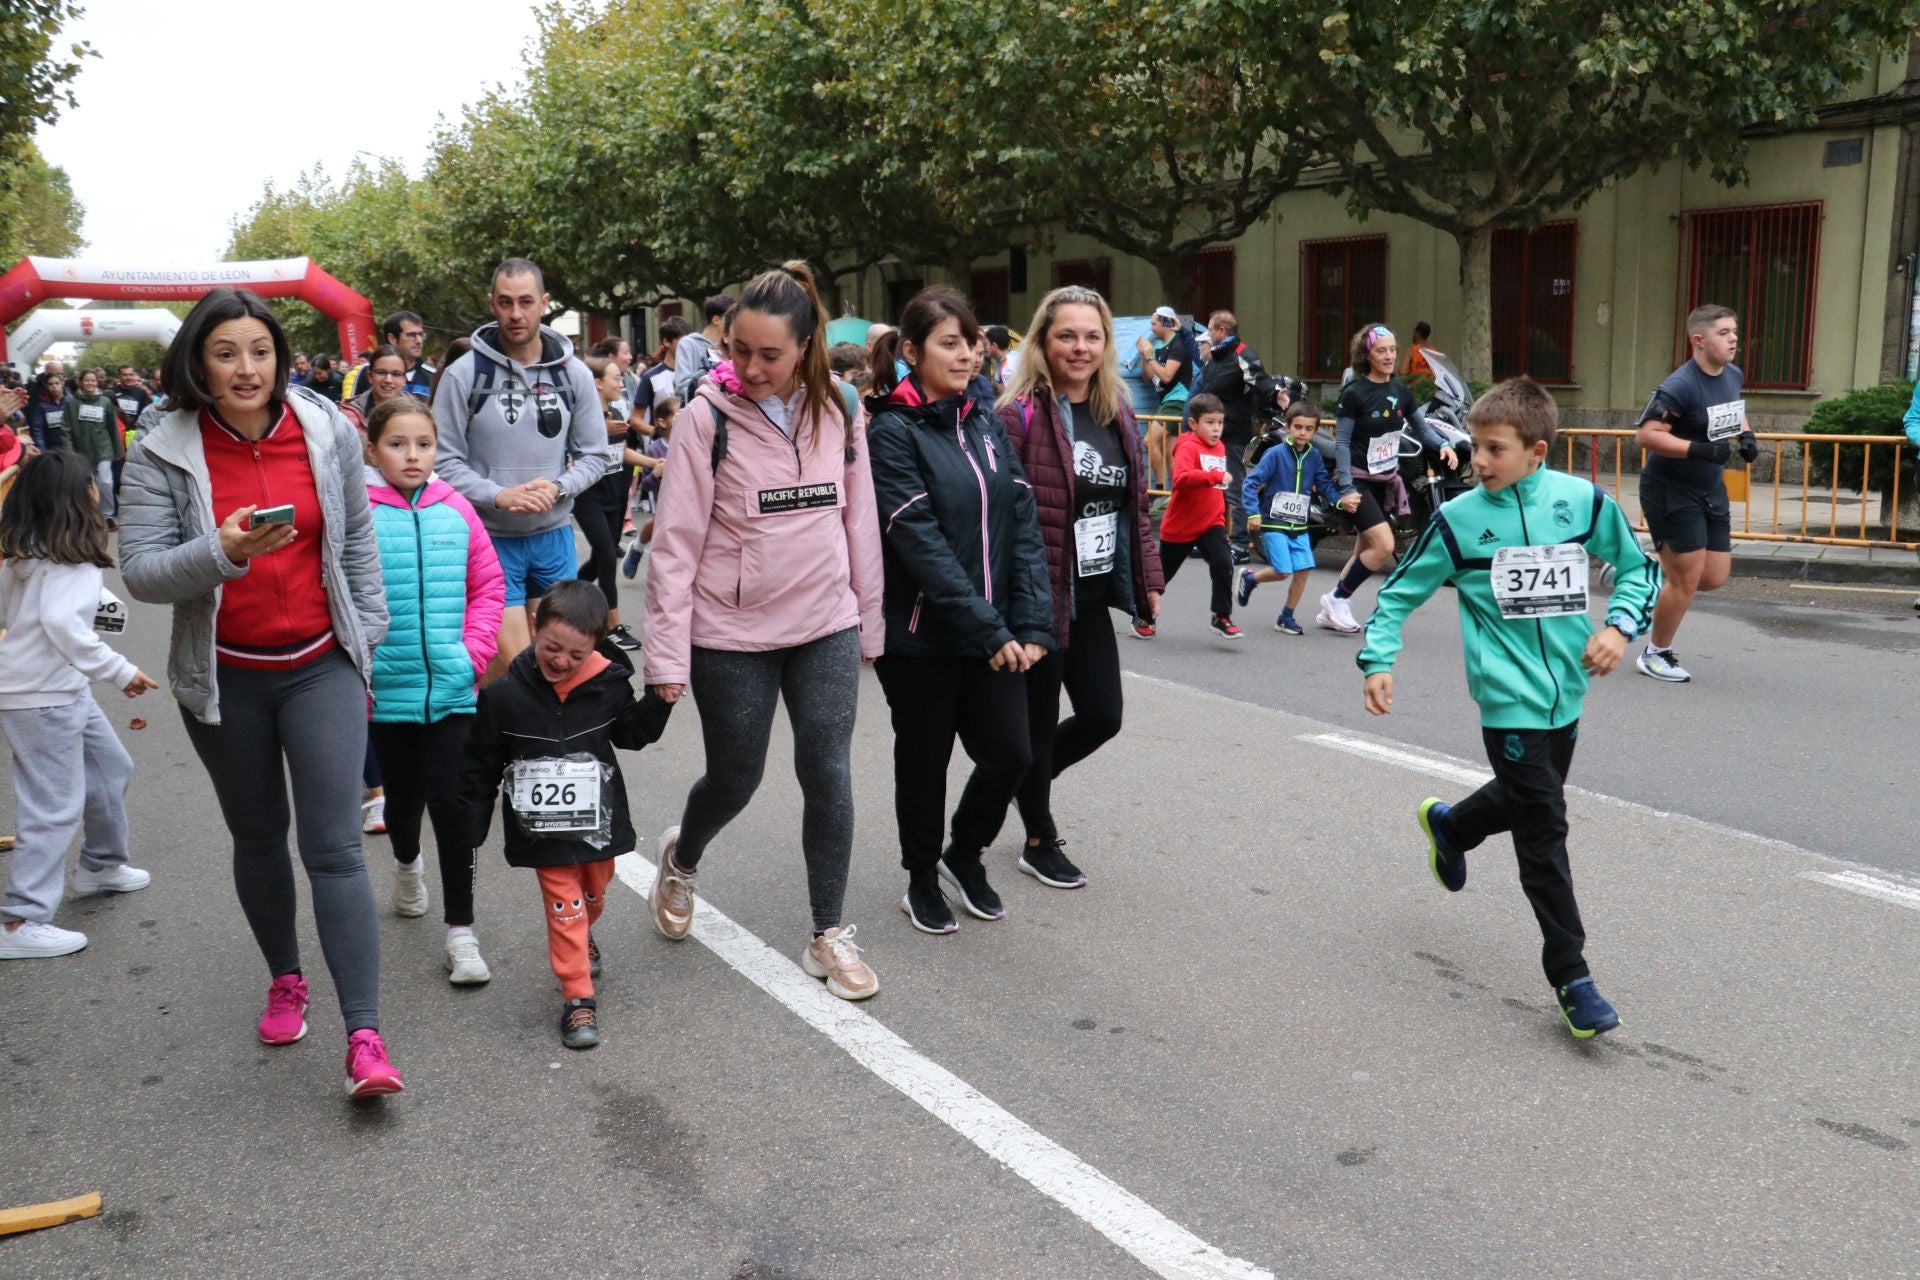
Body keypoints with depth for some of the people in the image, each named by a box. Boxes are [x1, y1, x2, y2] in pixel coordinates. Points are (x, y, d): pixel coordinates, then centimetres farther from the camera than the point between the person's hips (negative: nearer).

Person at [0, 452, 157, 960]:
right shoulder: (70, 560, -17)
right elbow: (62, 623, -27)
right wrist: (120, 671, -24)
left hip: (62, 687, 10)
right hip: (42, 695, -10)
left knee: (111, 768, 23)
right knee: (56, 806, -5)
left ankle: (100, 865, 40)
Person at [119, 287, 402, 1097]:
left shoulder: (329, 433, -3)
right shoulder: (163, 454, -7)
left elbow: (358, 544, 6)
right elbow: (141, 572, -12)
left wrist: (366, 640, 6)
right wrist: (222, 553, -30)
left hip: (320, 666, -1)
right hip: (225, 679, 1)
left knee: (334, 848, -8)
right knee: (258, 839, 17)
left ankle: (364, 1037, -9)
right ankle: (285, 981, 40)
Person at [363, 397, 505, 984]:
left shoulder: (457, 511, 1)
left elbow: (488, 586, 7)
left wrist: (473, 652, -3)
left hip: (453, 688, 1)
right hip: (387, 690, 0)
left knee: (452, 803, -4)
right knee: (403, 799, 17)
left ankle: (461, 931, 5)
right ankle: (406, 861, 51)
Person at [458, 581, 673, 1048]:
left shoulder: (608, 684, -10)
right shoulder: (505, 696, -14)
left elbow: (631, 734, 7)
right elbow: (480, 768, -5)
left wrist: (659, 701, -10)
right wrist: (470, 831, -2)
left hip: (598, 820, 3)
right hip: (543, 830, -3)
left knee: (594, 893, 23)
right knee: (564, 907, -2)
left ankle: (580, 940, 54)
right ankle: (578, 997, 7)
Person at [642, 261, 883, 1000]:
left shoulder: (840, 410, 0)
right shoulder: (708, 416, -11)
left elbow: (859, 519, 7)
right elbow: (675, 540, -11)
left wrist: (868, 623, 9)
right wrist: (667, 654, -13)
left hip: (827, 627, 3)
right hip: (732, 634, -2)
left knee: (828, 774, 2)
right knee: (734, 779, 10)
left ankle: (829, 934, 17)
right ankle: (681, 858, 44)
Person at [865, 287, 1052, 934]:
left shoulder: (986, 422, 7)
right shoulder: (892, 432, -11)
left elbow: (1022, 522, 2)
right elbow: (920, 543, -19)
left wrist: (1031, 623, -8)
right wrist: (989, 631, -21)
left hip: (996, 633, 5)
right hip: (921, 636, -5)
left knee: (1010, 753, 4)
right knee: (925, 759, 10)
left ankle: (964, 853, 32)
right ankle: (922, 879, 33)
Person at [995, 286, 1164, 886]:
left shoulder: (1118, 413, 8)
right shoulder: (1021, 413, -15)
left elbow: (1135, 504, 15)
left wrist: (1148, 579, 14)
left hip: (1091, 596, 7)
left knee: (1102, 716, 11)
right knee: (1039, 720, 7)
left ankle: (1025, 782, 39)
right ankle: (1040, 842, 27)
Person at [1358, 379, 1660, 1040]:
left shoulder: (1582, 501, -3)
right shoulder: (1457, 520, -8)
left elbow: (1639, 567, 9)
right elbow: (1400, 593, 2)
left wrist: (1620, 625, -7)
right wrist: (1378, 660, -10)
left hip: (1565, 691, 4)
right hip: (1510, 699, -4)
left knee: (1525, 799, 22)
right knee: (1544, 830, -5)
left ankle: (1447, 825, 54)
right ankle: (1570, 976, 3)